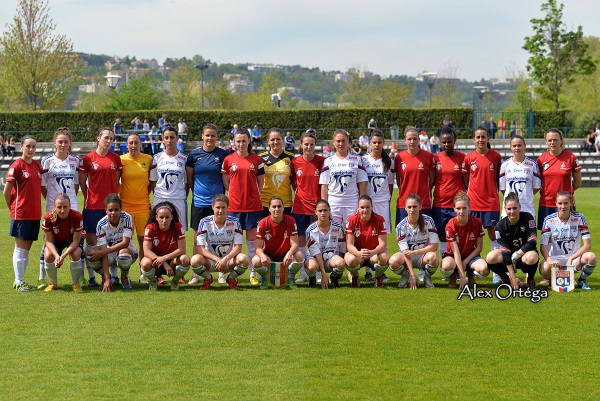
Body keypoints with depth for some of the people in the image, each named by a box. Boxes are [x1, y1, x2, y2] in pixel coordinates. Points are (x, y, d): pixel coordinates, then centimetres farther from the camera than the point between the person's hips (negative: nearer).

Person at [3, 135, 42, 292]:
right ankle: (19, 282, 3)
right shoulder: (17, 166, -9)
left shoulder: (37, 165, 10)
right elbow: (6, 191, -6)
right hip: (21, 213, -6)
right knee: (21, 248, -2)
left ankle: (20, 280, 18)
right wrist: (13, 208, 0)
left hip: (35, 213, 6)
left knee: (27, 248, 10)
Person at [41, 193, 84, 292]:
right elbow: (48, 240, -22)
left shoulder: (77, 216, -34)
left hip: (73, 240, -1)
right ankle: (53, 283, 2)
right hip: (56, 239, 1)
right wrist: (56, 255, -39)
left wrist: (63, 256, -40)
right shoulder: (48, 217, -32)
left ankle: (76, 283, -5)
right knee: (48, 256, -26)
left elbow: (76, 241, -27)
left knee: (75, 255, -31)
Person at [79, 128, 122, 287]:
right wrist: (89, 197, 4)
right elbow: (82, 182, 5)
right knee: (91, 239, 1)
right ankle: (91, 277, 7)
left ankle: (114, 275, 11)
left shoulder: (116, 158, 7)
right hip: (92, 206, -2)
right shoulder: (88, 158, -1)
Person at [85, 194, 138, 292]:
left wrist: (103, 251, -33)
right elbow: (104, 251, -25)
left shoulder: (126, 218, -21)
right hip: (109, 253, 2)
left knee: (123, 253, -39)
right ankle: (111, 277, 0)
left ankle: (125, 276, -3)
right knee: (90, 253, -28)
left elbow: (125, 243, -26)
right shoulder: (101, 224, -20)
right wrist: (107, 279, -33)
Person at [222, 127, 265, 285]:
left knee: (252, 241, 3)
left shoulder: (256, 160, 5)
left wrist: (253, 195, 3)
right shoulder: (228, 160, 4)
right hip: (234, 205, 0)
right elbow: (225, 182, 10)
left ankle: (253, 274, 9)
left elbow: (261, 182, 10)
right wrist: (236, 194, 3)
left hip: (253, 205, 0)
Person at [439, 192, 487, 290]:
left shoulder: (477, 223, -13)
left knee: (484, 269, -32)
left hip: (470, 256, 2)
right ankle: (452, 276, 0)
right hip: (452, 255, -2)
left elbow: (479, 248, -4)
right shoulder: (450, 226, -18)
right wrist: (462, 277, -27)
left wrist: (465, 261, -16)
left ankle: (471, 273, 6)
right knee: (446, 266, -39)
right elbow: (456, 252, -21)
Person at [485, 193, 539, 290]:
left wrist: (515, 256, -22)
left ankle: (530, 278, -4)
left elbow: (532, 243, -19)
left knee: (531, 257, -39)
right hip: (509, 257, 2)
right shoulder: (501, 226, -12)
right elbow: (505, 252, -18)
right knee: (490, 258, -29)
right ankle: (505, 278, 2)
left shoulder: (528, 218, -14)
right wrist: (513, 277, -24)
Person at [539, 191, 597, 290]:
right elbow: (543, 246, -10)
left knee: (591, 257, -32)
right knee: (544, 269, -36)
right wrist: (550, 260, -31)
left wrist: (571, 259, -20)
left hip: (574, 257, 1)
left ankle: (582, 280, 1)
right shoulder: (549, 220, -5)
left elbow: (587, 245, -8)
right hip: (555, 258, -1)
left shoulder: (579, 218, -4)